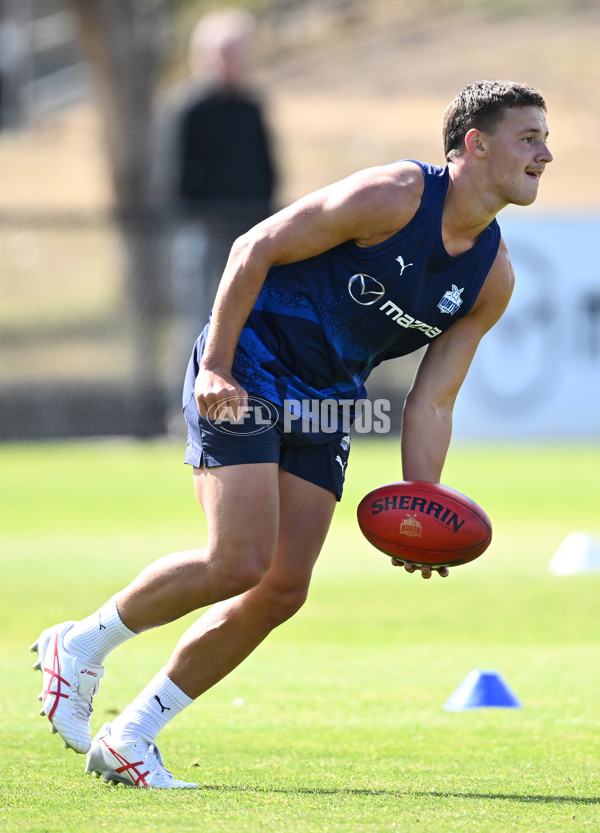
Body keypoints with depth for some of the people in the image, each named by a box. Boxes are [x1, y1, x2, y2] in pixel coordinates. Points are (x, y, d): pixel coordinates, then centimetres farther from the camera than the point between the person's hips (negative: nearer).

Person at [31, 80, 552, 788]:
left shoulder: (492, 279, 1)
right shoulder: (391, 196, -19)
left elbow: (431, 403, 3)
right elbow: (254, 248, -14)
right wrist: (215, 366, -20)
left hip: (325, 407, 7)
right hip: (243, 377, -7)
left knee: (284, 591, -3)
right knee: (240, 563, -20)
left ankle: (128, 739, 7)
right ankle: (80, 645, 3)